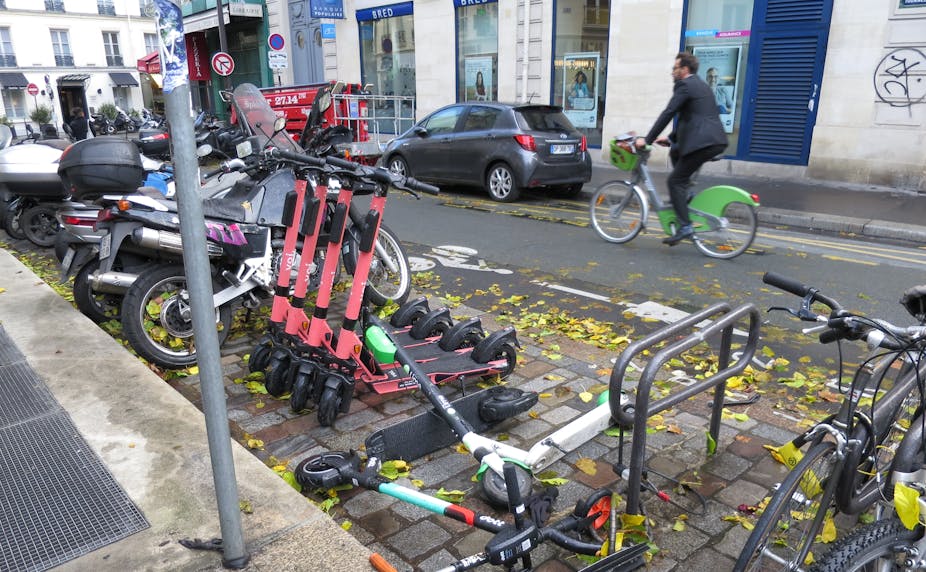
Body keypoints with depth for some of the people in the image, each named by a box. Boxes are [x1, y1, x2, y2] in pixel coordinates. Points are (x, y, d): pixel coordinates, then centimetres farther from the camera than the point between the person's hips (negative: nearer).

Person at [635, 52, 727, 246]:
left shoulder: (684, 85, -5)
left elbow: (667, 114, -11)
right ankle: (685, 193, 23)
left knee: (675, 181, -5)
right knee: (675, 152, 29)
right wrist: (671, 138, 27)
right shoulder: (700, 85, 25)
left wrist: (647, 140, -7)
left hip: (703, 142, -10)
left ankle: (685, 227, -10)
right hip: (715, 141, 10)